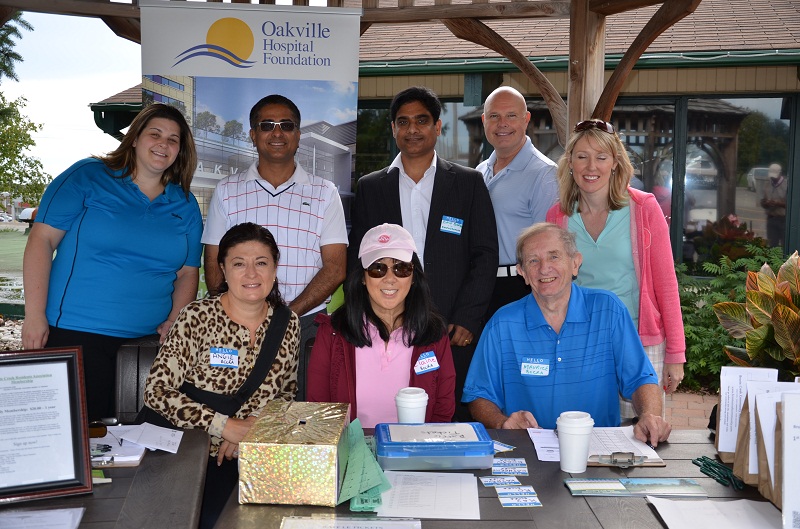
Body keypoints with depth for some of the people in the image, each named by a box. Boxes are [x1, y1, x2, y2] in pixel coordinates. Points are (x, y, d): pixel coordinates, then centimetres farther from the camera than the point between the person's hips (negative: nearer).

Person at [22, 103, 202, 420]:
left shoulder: (185, 205, 11)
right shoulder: (87, 177, 0)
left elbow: (188, 273, 13)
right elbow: (42, 239, -4)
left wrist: (175, 322, -2)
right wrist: (35, 316, -9)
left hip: (149, 342, 4)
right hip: (75, 334, -3)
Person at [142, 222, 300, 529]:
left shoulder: (287, 323, 4)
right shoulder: (198, 317, -8)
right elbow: (156, 391, -11)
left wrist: (254, 425, -7)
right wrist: (225, 427, -16)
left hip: (248, 456, 3)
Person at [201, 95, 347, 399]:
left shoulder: (324, 193, 9)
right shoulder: (227, 191, 11)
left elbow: (335, 269, 1)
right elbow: (213, 267, 8)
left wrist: (288, 313, -11)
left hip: (307, 325, 0)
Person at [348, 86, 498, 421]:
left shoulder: (469, 183, 7)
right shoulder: (370, 187, 11)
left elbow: (485, 255, 3)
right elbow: (357, 259, 11)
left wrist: (466, 319, -5)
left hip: (453, 332, -1)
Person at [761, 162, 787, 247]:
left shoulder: (787, 184, -9)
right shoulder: (767, 185, 8)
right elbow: (762, 202, 13)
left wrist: (779, 203, -21)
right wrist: (766, 203, -9)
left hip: (784, 219, -5)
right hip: (771, 219, 5)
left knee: (785, 245, -1)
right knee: (772, 244, 10)